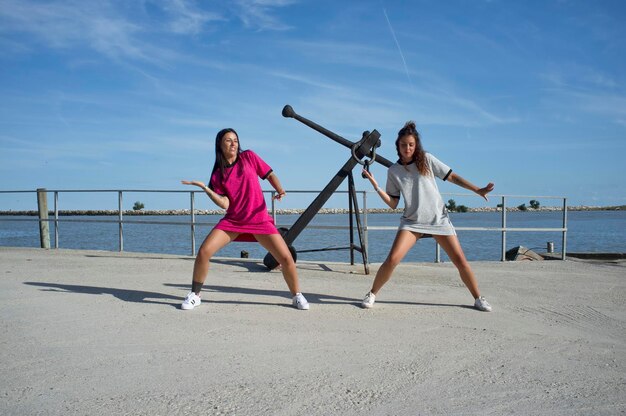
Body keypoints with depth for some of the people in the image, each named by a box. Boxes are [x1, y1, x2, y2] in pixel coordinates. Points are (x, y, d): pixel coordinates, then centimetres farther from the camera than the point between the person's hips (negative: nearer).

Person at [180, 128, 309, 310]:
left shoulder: (249, 157, 1)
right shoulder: (217, 175, 2)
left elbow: (269, 174, 7)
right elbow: (224, 204, -6)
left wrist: (280, 190, -11)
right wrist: (205, 188, -15)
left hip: (259, 219, -1)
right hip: (232, 221, 1)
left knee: (286, 258, -11)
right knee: (203, 252, -13)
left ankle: (297, 295, 13)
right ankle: (195, 295, 9)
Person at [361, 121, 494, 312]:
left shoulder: (426, 159, 0)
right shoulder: (393, 171, 3)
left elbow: (452, 177, 5)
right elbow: (393, 203, 2)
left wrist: (477, 190, 1)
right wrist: (376, 187, -10)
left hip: (439, 219, 0)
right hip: (412, 222, 0)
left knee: (460, 259, -2)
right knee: (392, 259, -16)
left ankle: (478, 299, 17)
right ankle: (372, 294, 4)